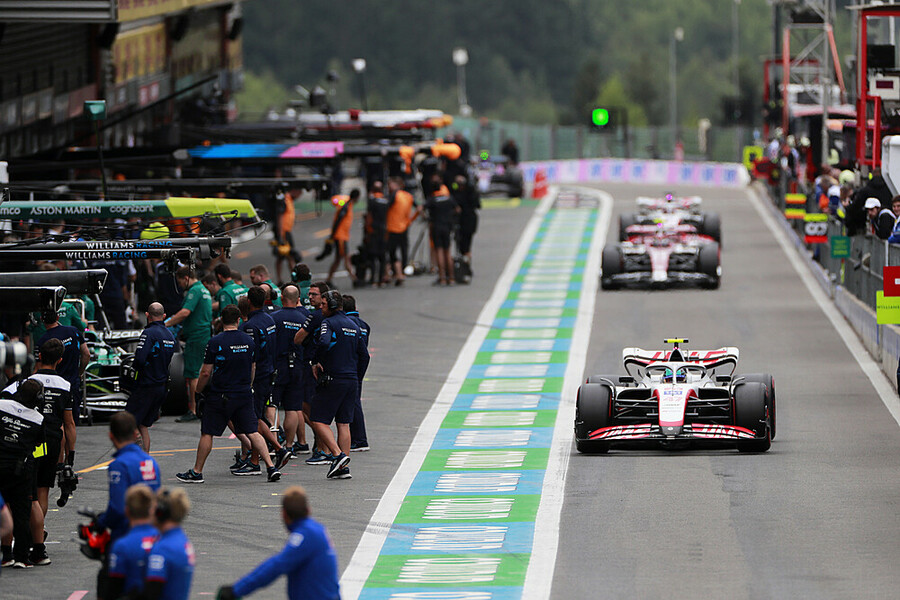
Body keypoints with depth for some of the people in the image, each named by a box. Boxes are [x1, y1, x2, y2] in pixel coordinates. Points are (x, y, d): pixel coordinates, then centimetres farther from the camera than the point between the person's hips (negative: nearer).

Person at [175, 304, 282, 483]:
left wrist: (198, 390, 7)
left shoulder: (215, 342, -12)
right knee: (252, 432, 6)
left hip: (220, 397, -4)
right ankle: (271, 467, -2)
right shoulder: (249, 341, 3)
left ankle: (196, 472, 11)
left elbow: (206, 372, -10)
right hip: (244, 395, 4)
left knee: (207, 433, 6)